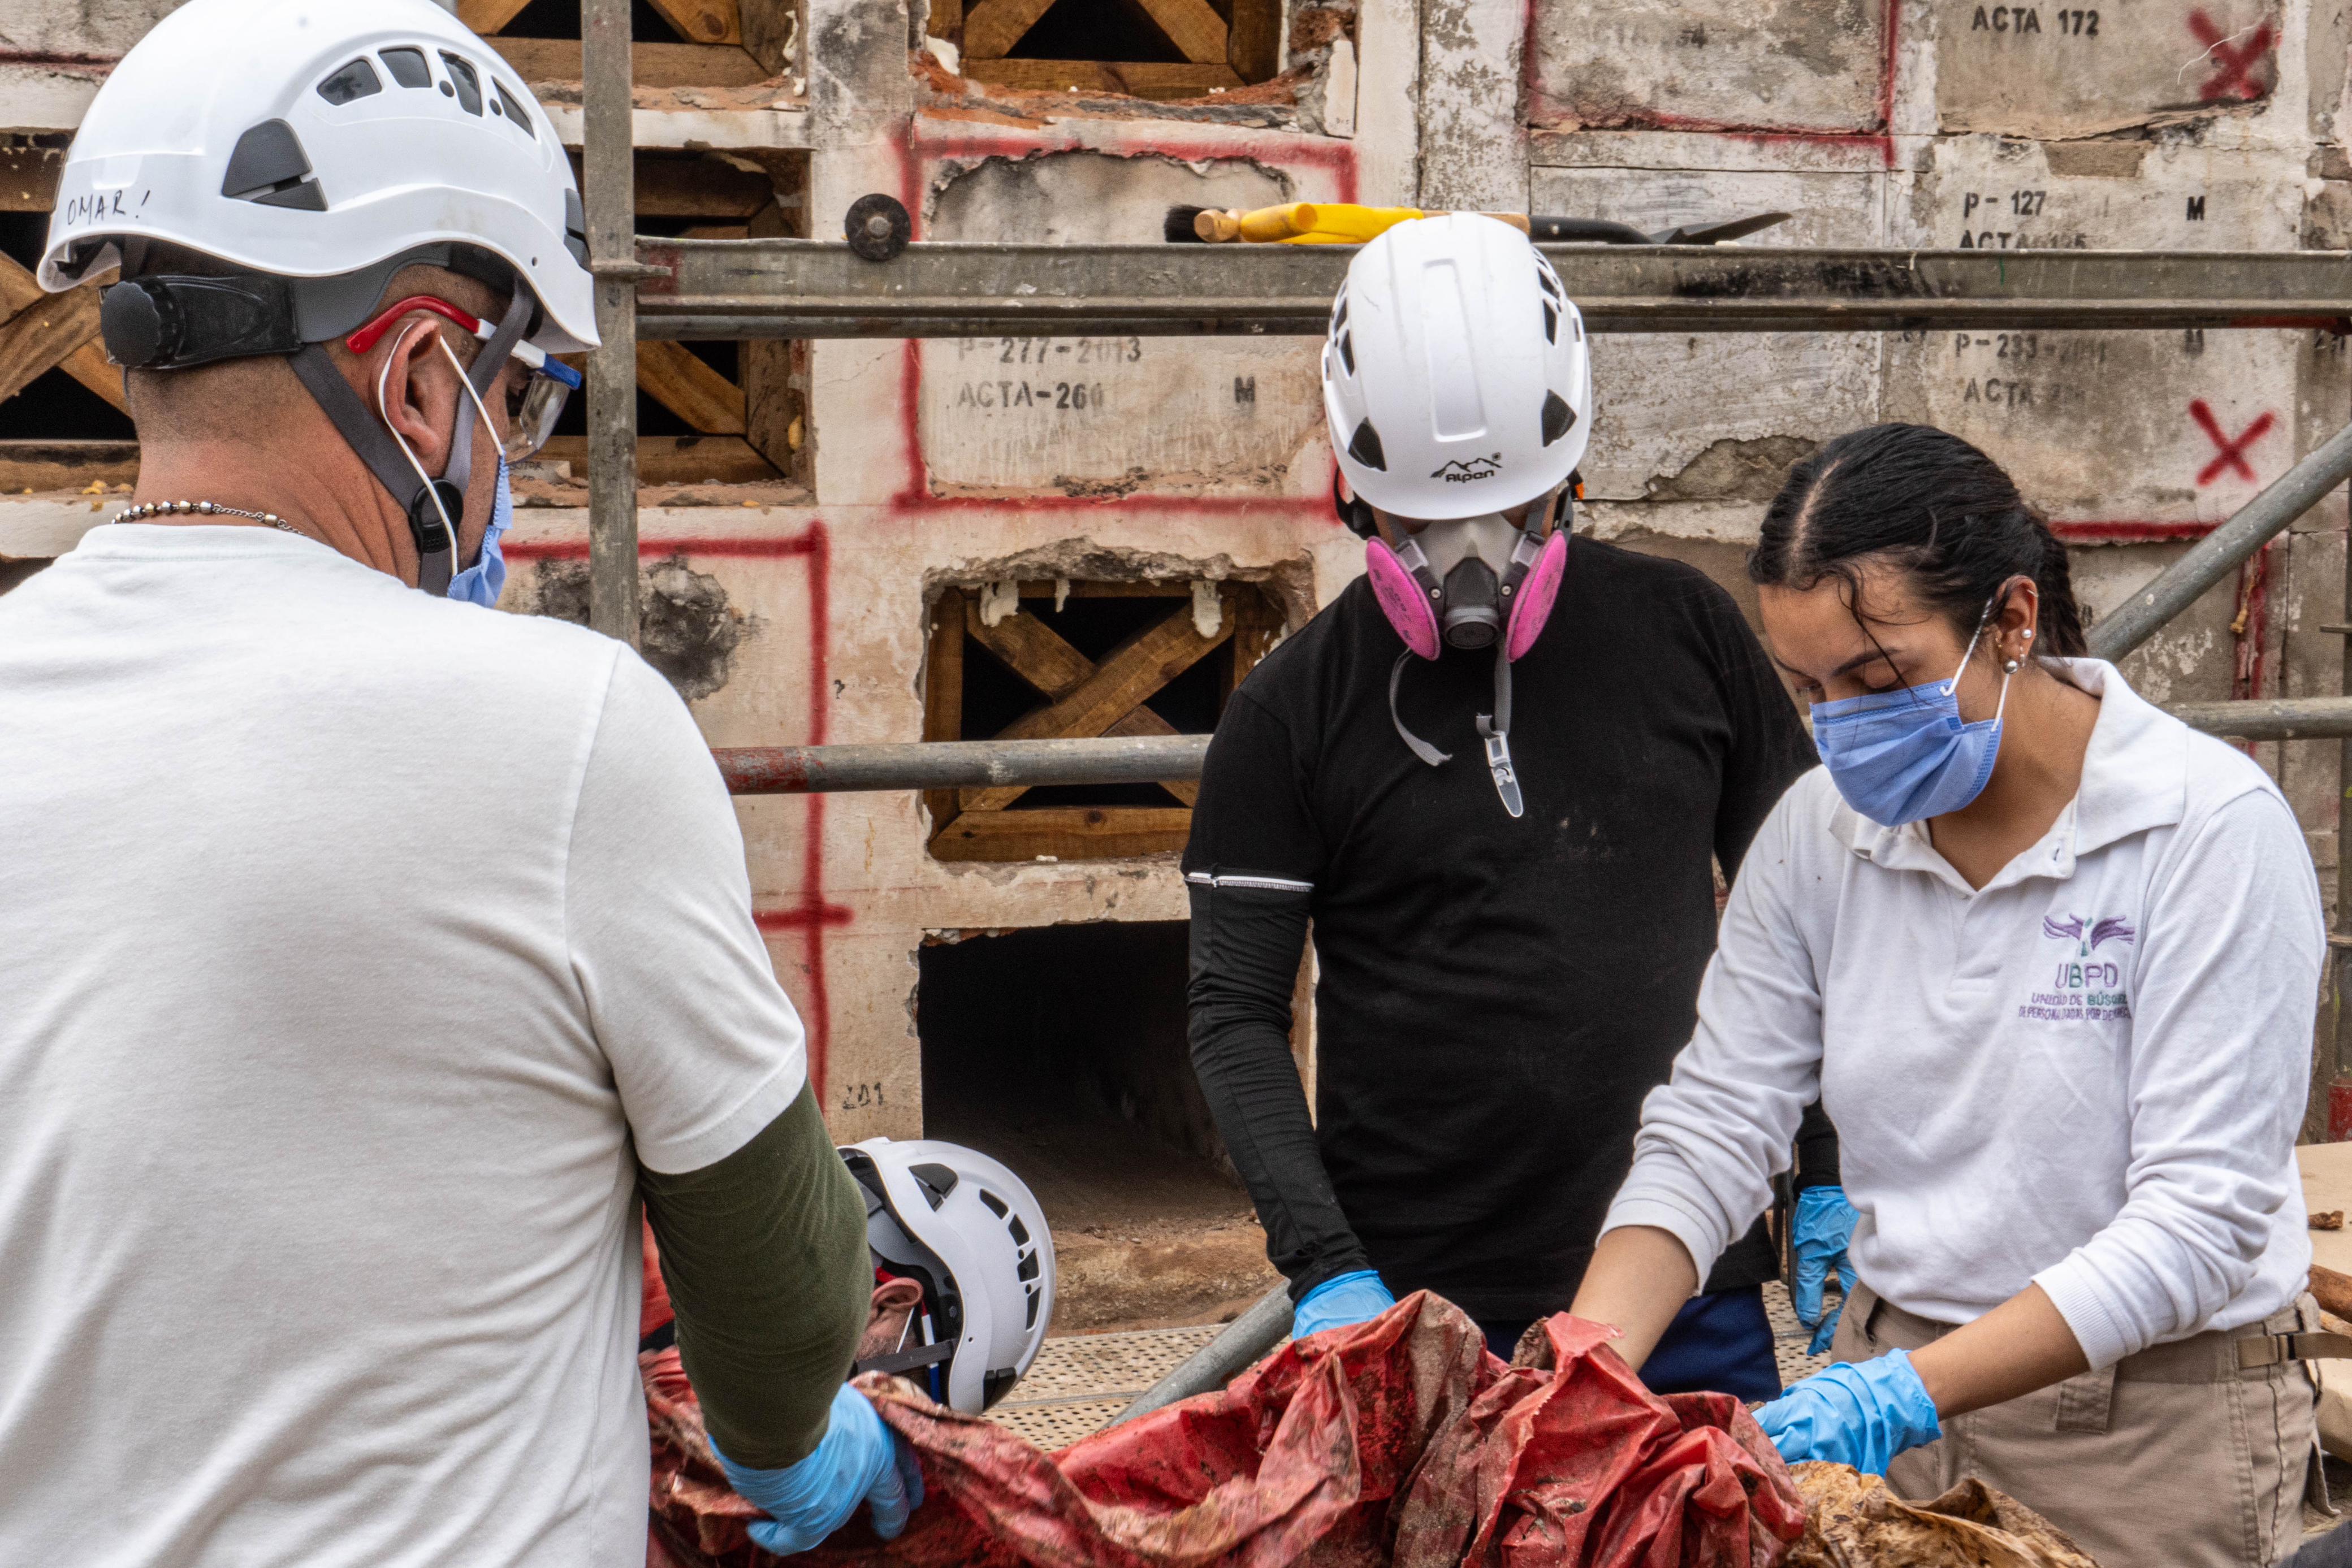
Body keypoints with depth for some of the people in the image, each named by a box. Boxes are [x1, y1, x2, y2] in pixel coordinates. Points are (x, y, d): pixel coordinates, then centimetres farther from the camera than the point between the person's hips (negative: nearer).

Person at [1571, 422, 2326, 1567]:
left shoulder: (2212, 828, -18)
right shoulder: (1817, 829, -3)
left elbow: (2199, 1223, -21)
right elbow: (1711, 1127, -2)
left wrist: (1907, 1392, -29)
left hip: (2154, 1418, -4)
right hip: (1893, 1378, 4)